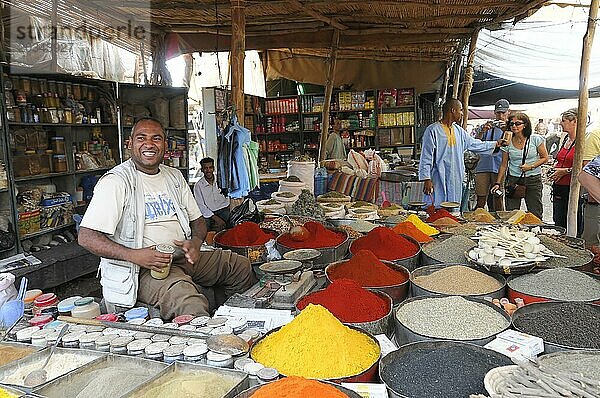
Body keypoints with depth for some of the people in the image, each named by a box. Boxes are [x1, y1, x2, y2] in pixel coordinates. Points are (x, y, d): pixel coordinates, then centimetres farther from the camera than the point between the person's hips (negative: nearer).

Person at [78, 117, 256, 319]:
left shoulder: (174, 176, 14)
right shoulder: (116, 181, -9)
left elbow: (197, 219, 19)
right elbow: (86, 237, -15)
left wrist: (195, 243, -5)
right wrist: (134, 255, -26)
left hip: (182, 257, 8)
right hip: (142, 269, -8)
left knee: (242, 266, 9)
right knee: (192, 307, -35)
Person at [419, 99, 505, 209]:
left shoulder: (459, 131, 14)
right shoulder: (433, 130, -9)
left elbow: (475, 144, 26)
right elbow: (426, 157, -11)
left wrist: (496, 143, 25)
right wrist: (427, 179, -16)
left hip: (456, 181, 8)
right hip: (439, 181, -7)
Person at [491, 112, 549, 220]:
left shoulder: (535, 139, -3)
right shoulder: (507, 143, 2)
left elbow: (545, 158, 4)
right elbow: (504, 164, 7)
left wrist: (531, 166, -12)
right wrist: (498, 183, 2)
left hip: (533, 180, -1)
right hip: (513, 180, 1)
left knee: (535, 215, 2)